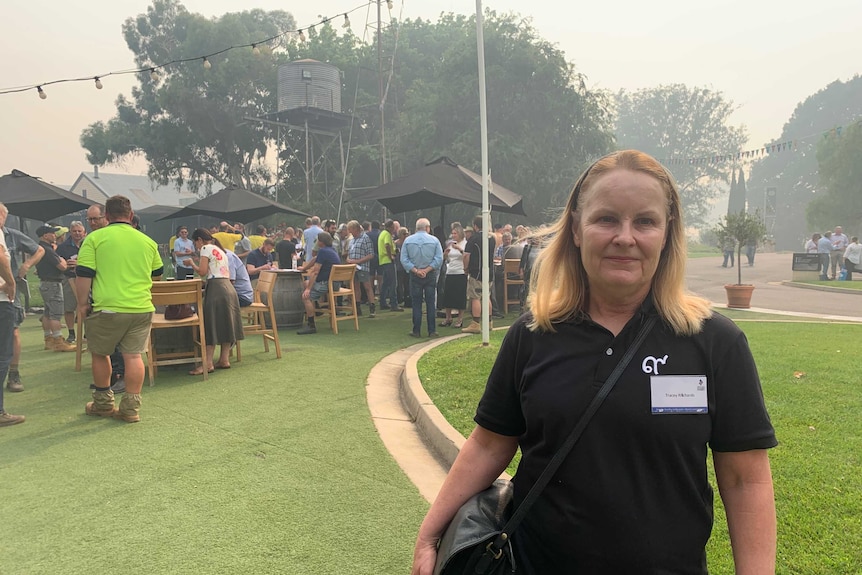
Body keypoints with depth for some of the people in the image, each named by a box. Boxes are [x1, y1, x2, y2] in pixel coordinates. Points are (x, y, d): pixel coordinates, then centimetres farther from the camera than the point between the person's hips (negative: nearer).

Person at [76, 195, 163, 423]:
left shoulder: (95, 238, -2)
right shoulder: (147, 241, 9)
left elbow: (84, 275, -7)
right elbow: (157, 273, 22)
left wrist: (82, 303, 2)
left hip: (108, 308, -3)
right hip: (141, 308, 3)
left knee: (100, 353, 16)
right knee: (133, 355, 5)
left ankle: (103, 403, 26)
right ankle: (131, 408, 7)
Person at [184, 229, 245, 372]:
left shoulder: (206, 248, -1)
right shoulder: (220, 250, 24)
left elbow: (202, 272, -11)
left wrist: (191, 263, 6)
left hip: (216, 288, -9)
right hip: (228, 287, 9)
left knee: (212, 325, -8)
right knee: (225, 324, 10)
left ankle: (208, 363, -8)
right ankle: (224, 359, 12)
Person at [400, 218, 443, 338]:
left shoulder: (408, 240, 0)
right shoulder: (434, 240, -3)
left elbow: (404, 260, -6)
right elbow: (439, 259, -9)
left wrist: (416, 271, -9)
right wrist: (427, 270, -10)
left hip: (414, 276, 0)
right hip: (430, 275, 0)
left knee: (416, 303, 5)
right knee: (431, 303, 5)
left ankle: (416, 331, 7)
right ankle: (432, 331, 6)